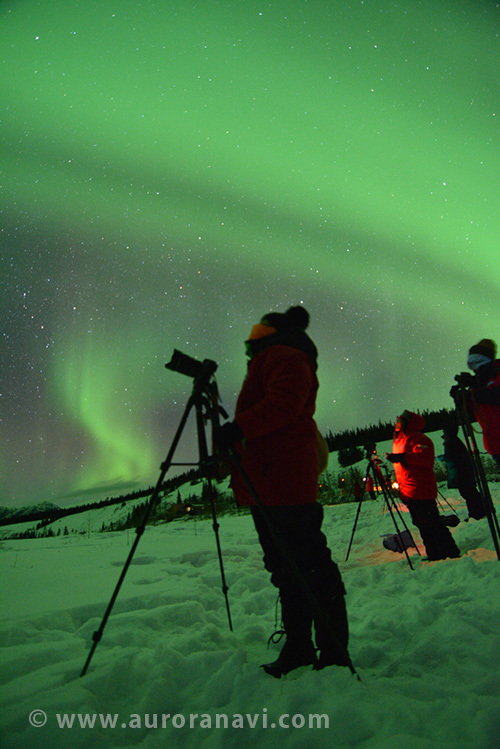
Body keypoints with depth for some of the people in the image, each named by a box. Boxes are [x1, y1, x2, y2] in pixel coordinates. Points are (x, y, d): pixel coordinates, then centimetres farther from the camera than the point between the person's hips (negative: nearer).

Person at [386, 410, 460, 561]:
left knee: (431, 523, -8)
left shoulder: (417, 439, -10)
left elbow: (425, 458, -26)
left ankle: (450, 553, 1)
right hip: (408, 492, 10)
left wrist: (403, 458, -30)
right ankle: (434, 555, 21)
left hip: (420, 491, -10)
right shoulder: (398, 440, 20)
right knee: (422, 525, 13)